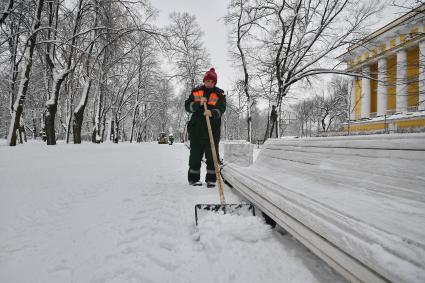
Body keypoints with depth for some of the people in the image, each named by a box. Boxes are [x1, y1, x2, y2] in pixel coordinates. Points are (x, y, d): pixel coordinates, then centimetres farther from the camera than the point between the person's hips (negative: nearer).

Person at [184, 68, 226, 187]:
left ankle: (211, 179, 11)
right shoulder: (196, 91, 8)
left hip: (213, 129, -1)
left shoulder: (219, 94, 3)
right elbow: (187, 106, 2)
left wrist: (212, 113, -32)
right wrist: (199, 103, -16)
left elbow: (221, 109, -11)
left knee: (212, 155, 0)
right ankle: (193, 178, 19)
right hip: (196, 128, 1)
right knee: (195, 154, 7)